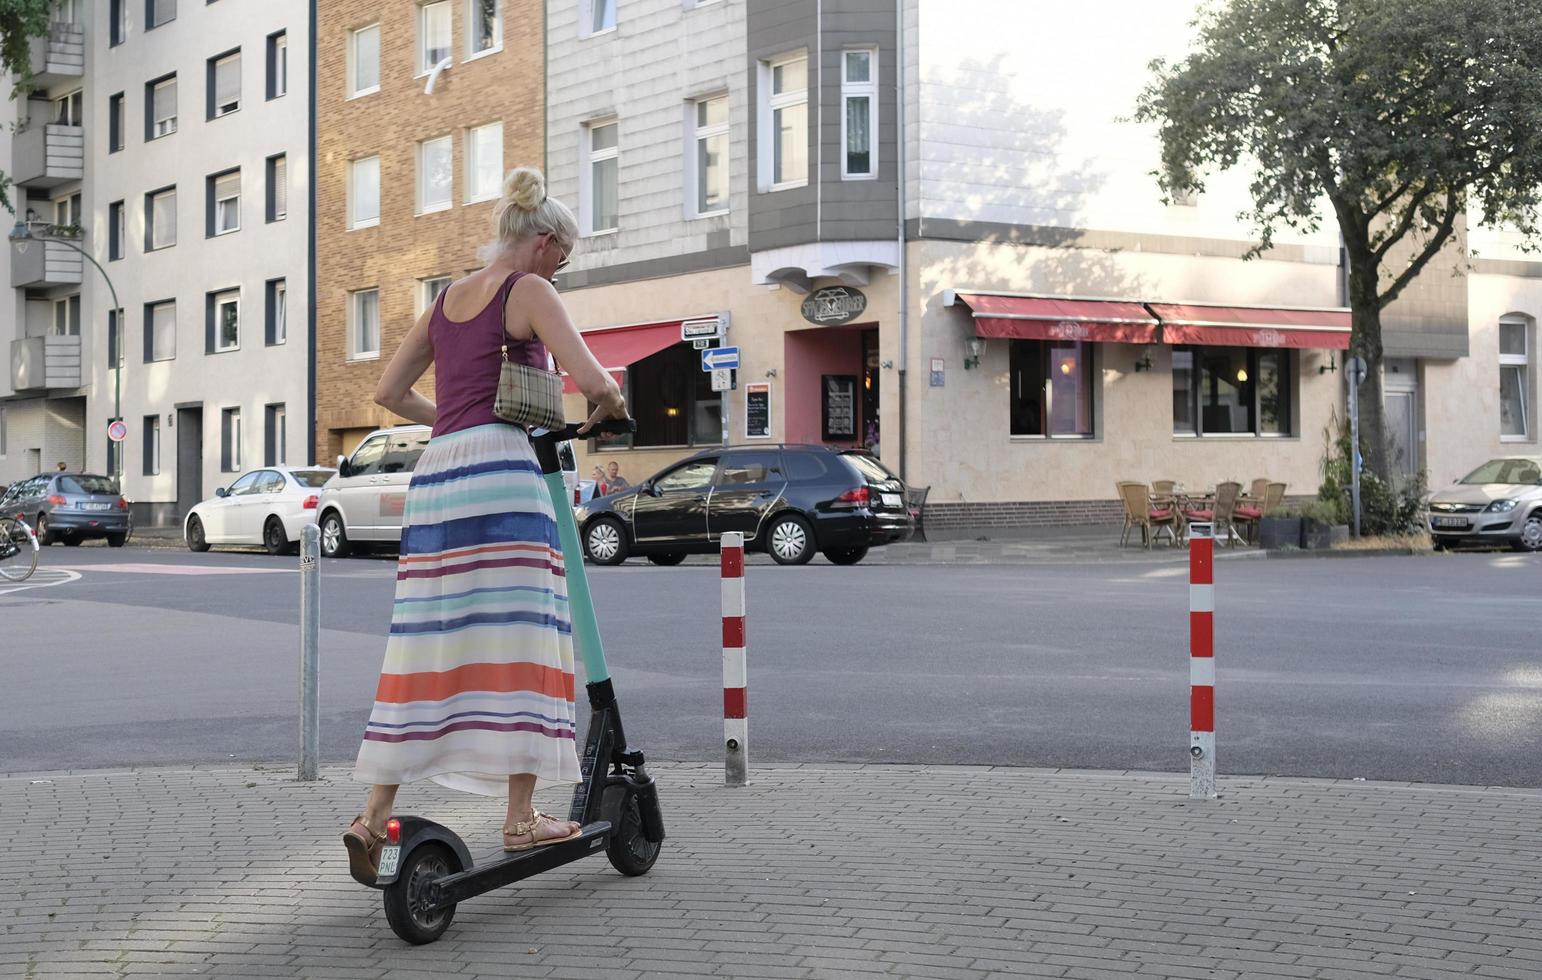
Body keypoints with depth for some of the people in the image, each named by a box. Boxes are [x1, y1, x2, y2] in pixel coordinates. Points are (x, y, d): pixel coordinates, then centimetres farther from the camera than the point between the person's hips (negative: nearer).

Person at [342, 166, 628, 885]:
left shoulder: (446, 300, 21)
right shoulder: (529, 291, 0)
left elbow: (388, 393, 23)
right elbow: (590, 378, -10)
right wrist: (610, 408, 11)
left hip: (435, 474, 7)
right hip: (499, 470, -7)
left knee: (428, 646, 7)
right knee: (516, 638, -4)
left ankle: (374, 815, 3)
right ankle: (521, 817, -3)